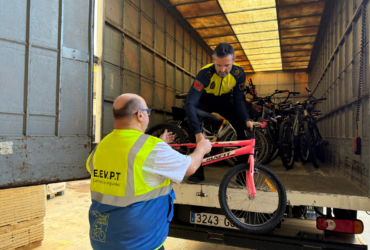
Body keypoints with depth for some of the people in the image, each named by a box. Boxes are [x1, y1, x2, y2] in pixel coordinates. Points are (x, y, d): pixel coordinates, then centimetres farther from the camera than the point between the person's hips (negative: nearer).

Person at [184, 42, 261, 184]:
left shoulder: (238, 73, -26)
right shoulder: (205, 74, -36)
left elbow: (239, 100, -17)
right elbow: (189, 103, -44)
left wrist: (247, 119, -34)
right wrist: (197, 133, -52)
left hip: (224, 103, 2)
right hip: (204, 103, -2)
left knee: (244, 129, -18)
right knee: (193, 130, -26)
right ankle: (197, 172, -8)